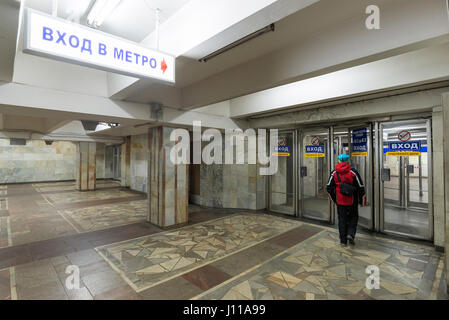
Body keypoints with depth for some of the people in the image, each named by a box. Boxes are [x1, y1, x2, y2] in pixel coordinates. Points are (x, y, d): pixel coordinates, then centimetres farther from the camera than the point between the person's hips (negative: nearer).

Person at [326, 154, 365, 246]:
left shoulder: (334, 173, 0)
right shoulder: (353, 172, -7)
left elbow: (329, 188, 3)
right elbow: (361, 187, -5)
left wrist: (334, 199, 15)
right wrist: (361, 200, 7)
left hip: (340, 201, 2)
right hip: (352, 201, -1)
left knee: (342, 219, 9)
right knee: (353, 217, 18)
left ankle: (343, 241, 14)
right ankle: (351, 234, 0)